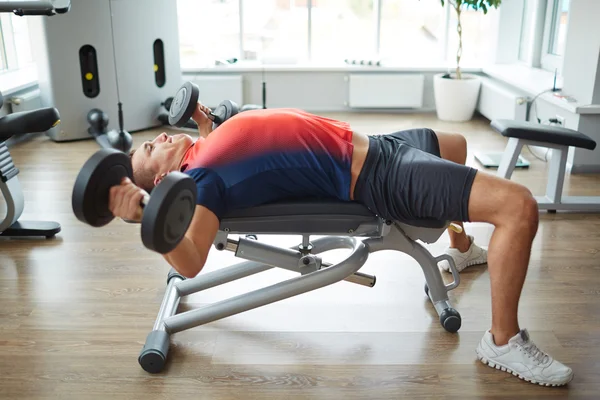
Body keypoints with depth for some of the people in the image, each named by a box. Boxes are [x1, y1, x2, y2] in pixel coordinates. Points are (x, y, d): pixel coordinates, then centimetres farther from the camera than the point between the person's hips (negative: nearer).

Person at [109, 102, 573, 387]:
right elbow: (190, 262, -32)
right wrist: (143, 216, -46)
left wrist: (204, 125, 25)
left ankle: (462, 248, 50)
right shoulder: (199, 178, -17)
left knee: (456, 144, 36)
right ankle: (504, 341, -1)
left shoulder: (202, 150, 9)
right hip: (374, 176, -9)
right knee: (519, 206, -21)